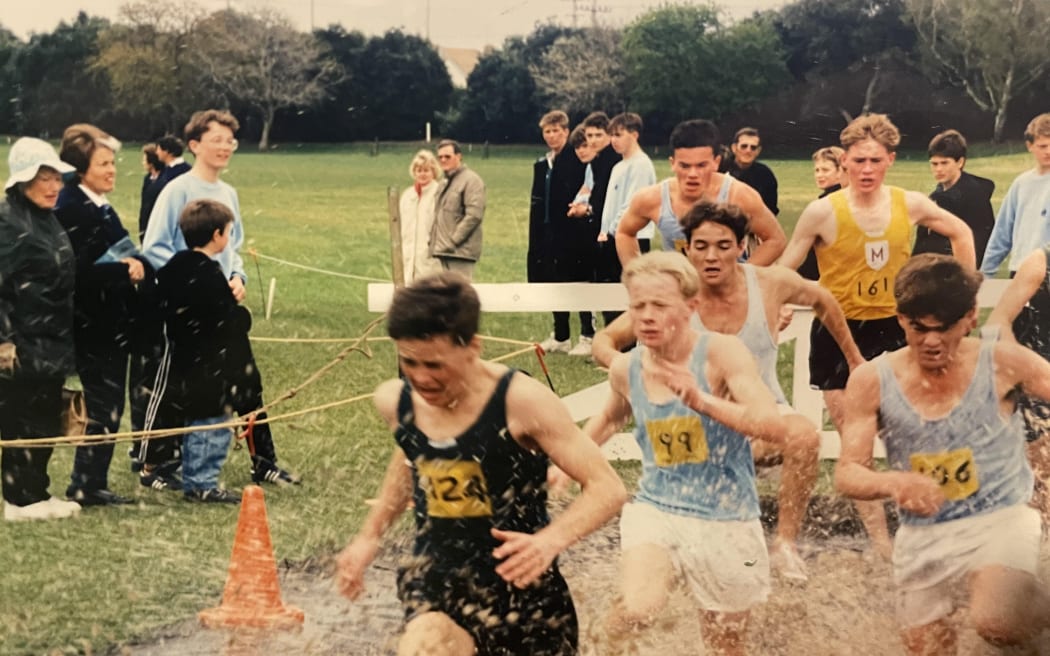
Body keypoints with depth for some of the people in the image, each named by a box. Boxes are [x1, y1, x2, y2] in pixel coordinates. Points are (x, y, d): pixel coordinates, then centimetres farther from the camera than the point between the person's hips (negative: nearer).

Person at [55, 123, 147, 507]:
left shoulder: (100, 208, 15)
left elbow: (121, 256, 19)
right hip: (92, 324, -10)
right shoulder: (70, 210, -16)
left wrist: (138, 266, 0)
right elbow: (78, 270, -24)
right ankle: (85, 486, 3)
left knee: (108, 405, 13)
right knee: (102, 406, -5)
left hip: (113, 323, 10)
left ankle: (92, 484, 20)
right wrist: (124, 270, -21)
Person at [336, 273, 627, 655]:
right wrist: (370, 536, 20)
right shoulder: (394, 401, -4)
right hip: (437, 580, 3)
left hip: (518, 584, -3)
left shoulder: (521, 402, -20)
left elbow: (607, 488, -19)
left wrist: (550, 541, -35)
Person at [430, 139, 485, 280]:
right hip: (444, 251, 9)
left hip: (460, 251, -9)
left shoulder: (471, 180, -6)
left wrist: (453, 240, -17)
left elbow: (474, 215, -16)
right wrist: (433, 239, 10)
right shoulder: (444, 184, 21)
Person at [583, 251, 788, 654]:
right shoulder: (626, 369, -2)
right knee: (636, 611, -27)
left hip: (726, 521, -2)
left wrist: (702, 401, -39)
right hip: (655, 510, 2)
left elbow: (775, 428, -29)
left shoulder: (721, 353, -16)